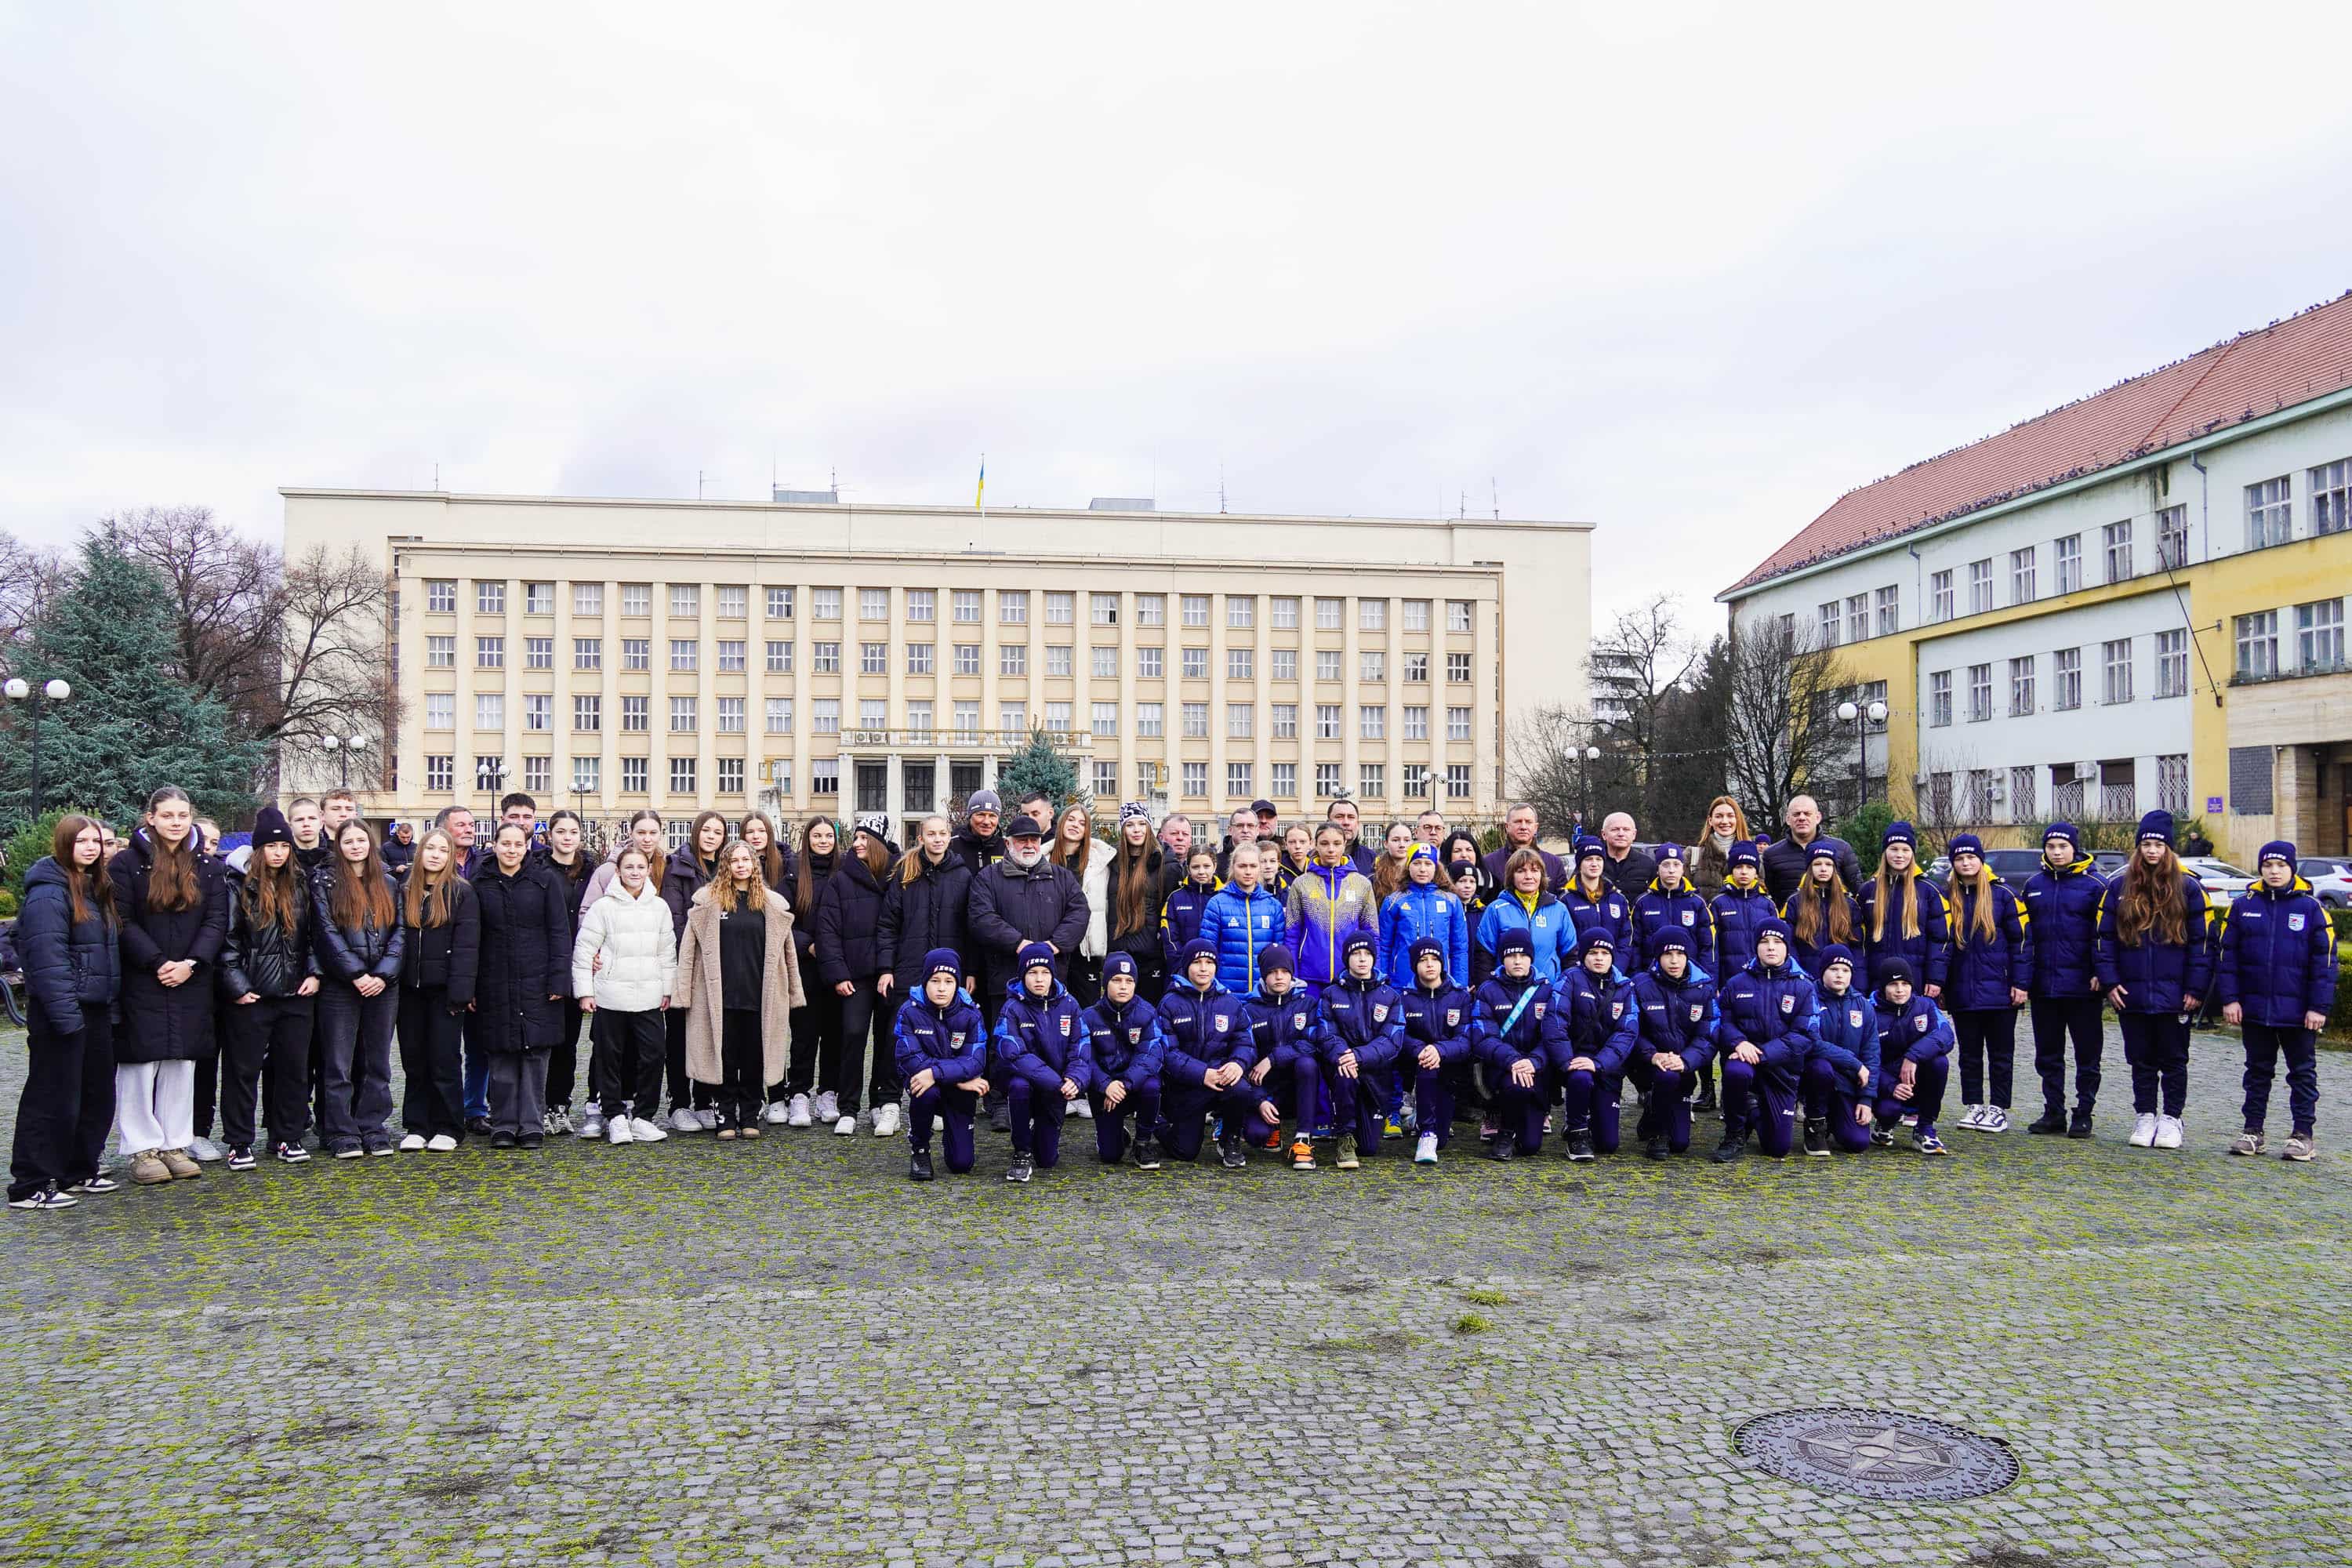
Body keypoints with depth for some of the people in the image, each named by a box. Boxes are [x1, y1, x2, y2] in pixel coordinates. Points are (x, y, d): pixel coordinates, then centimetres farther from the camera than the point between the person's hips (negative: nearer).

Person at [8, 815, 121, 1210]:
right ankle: (30, 1187, 4)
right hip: (62, 1012, -9)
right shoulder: (48, 891, -14)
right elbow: (46, 956, -21)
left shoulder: (96, 888, 14)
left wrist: (111, 1001, 13)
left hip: (95, 1010, 9)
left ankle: (77, 1172, 25)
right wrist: (65, 1013, -25)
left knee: (97, 1095, 14)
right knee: (53, 1099, -4)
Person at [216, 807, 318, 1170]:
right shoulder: (239, 888, -3)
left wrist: (314, 973, 1)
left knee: (294, 1068, 8)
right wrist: (236, 987, -10)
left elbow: (315, 935, 12)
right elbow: (227, 942, -4)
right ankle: (239, 1143, 11)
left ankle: (288, 1137, 19)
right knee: (243, 1070, 2)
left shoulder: (302, 887, 9)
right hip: (251, 997, -3)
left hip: (296, 994, 3)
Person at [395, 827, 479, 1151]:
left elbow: (466, 945, -9)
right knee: (413, 1058, 8)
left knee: (445, 1059, 0)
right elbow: (397, 939, 10)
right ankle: (417, 1127, 17)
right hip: (411, 988, 4)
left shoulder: (462, 892, -4)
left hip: (443, 988, -4)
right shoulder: (406, 892, 10)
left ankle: (447, 1128, 9)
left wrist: (460, 991, -16)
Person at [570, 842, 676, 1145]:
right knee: (609, 1057, 4)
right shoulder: (603, 907, -2)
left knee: (653, 1054, -2)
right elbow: (583, 950, -1)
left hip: (649, 998, 2)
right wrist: (584, 991, -5)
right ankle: (614, 1116, 15)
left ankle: (643, 1116, 9)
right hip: (610, 996, -2)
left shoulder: (659, 907, 8)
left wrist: (668, 988, 10)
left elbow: (667, 953, 13)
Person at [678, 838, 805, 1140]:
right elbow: (689, 946, 1)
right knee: (724, 1055, 4)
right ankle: (725, 1118, 12)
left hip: (758, 994, 2)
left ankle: (750, 1116, 17)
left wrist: (792, 992, 10)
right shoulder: (709, 901, 1)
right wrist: (684, 989, -4)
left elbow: (785, 949, 11)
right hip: (720, 994, -1)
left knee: (755, 1056, 6)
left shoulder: (772, 903, 7)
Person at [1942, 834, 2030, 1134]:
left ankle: (1998, 1109, 13)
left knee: (2001, 1054, 6)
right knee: (1969, 1054, 10)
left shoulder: (2003, 895, -2)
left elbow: (2020, 940, -2)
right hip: (1962, 993, 3)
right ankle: (1974, 1107, 19)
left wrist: (2020, 983, -8)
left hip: (1999, 991, -3)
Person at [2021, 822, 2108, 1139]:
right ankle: (2054, 1113, 19)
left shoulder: (2095, 884, -3)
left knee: (2087, 1054, 4)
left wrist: (2100, 972, -13)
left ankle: (2083, 1115, 12)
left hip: (2082, 985, -4)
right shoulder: (2033, 885, 10)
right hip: (2043, 985, 4)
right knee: (2048, 1054, 10)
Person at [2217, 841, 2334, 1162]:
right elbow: (2228, 955, 4)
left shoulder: (2311, 908, -2)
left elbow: (2324, 960, -2)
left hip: (2297, 1011, -2)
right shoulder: (2243, 907, 3)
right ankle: (2253, 1131, 19)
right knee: (2258, 1071, 12)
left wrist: (2319, 1007, -7)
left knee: (2303, 1072, 7)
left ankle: (2302, 1134, 15)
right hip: (2255, 1008, 2)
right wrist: (2230, 999, -3)